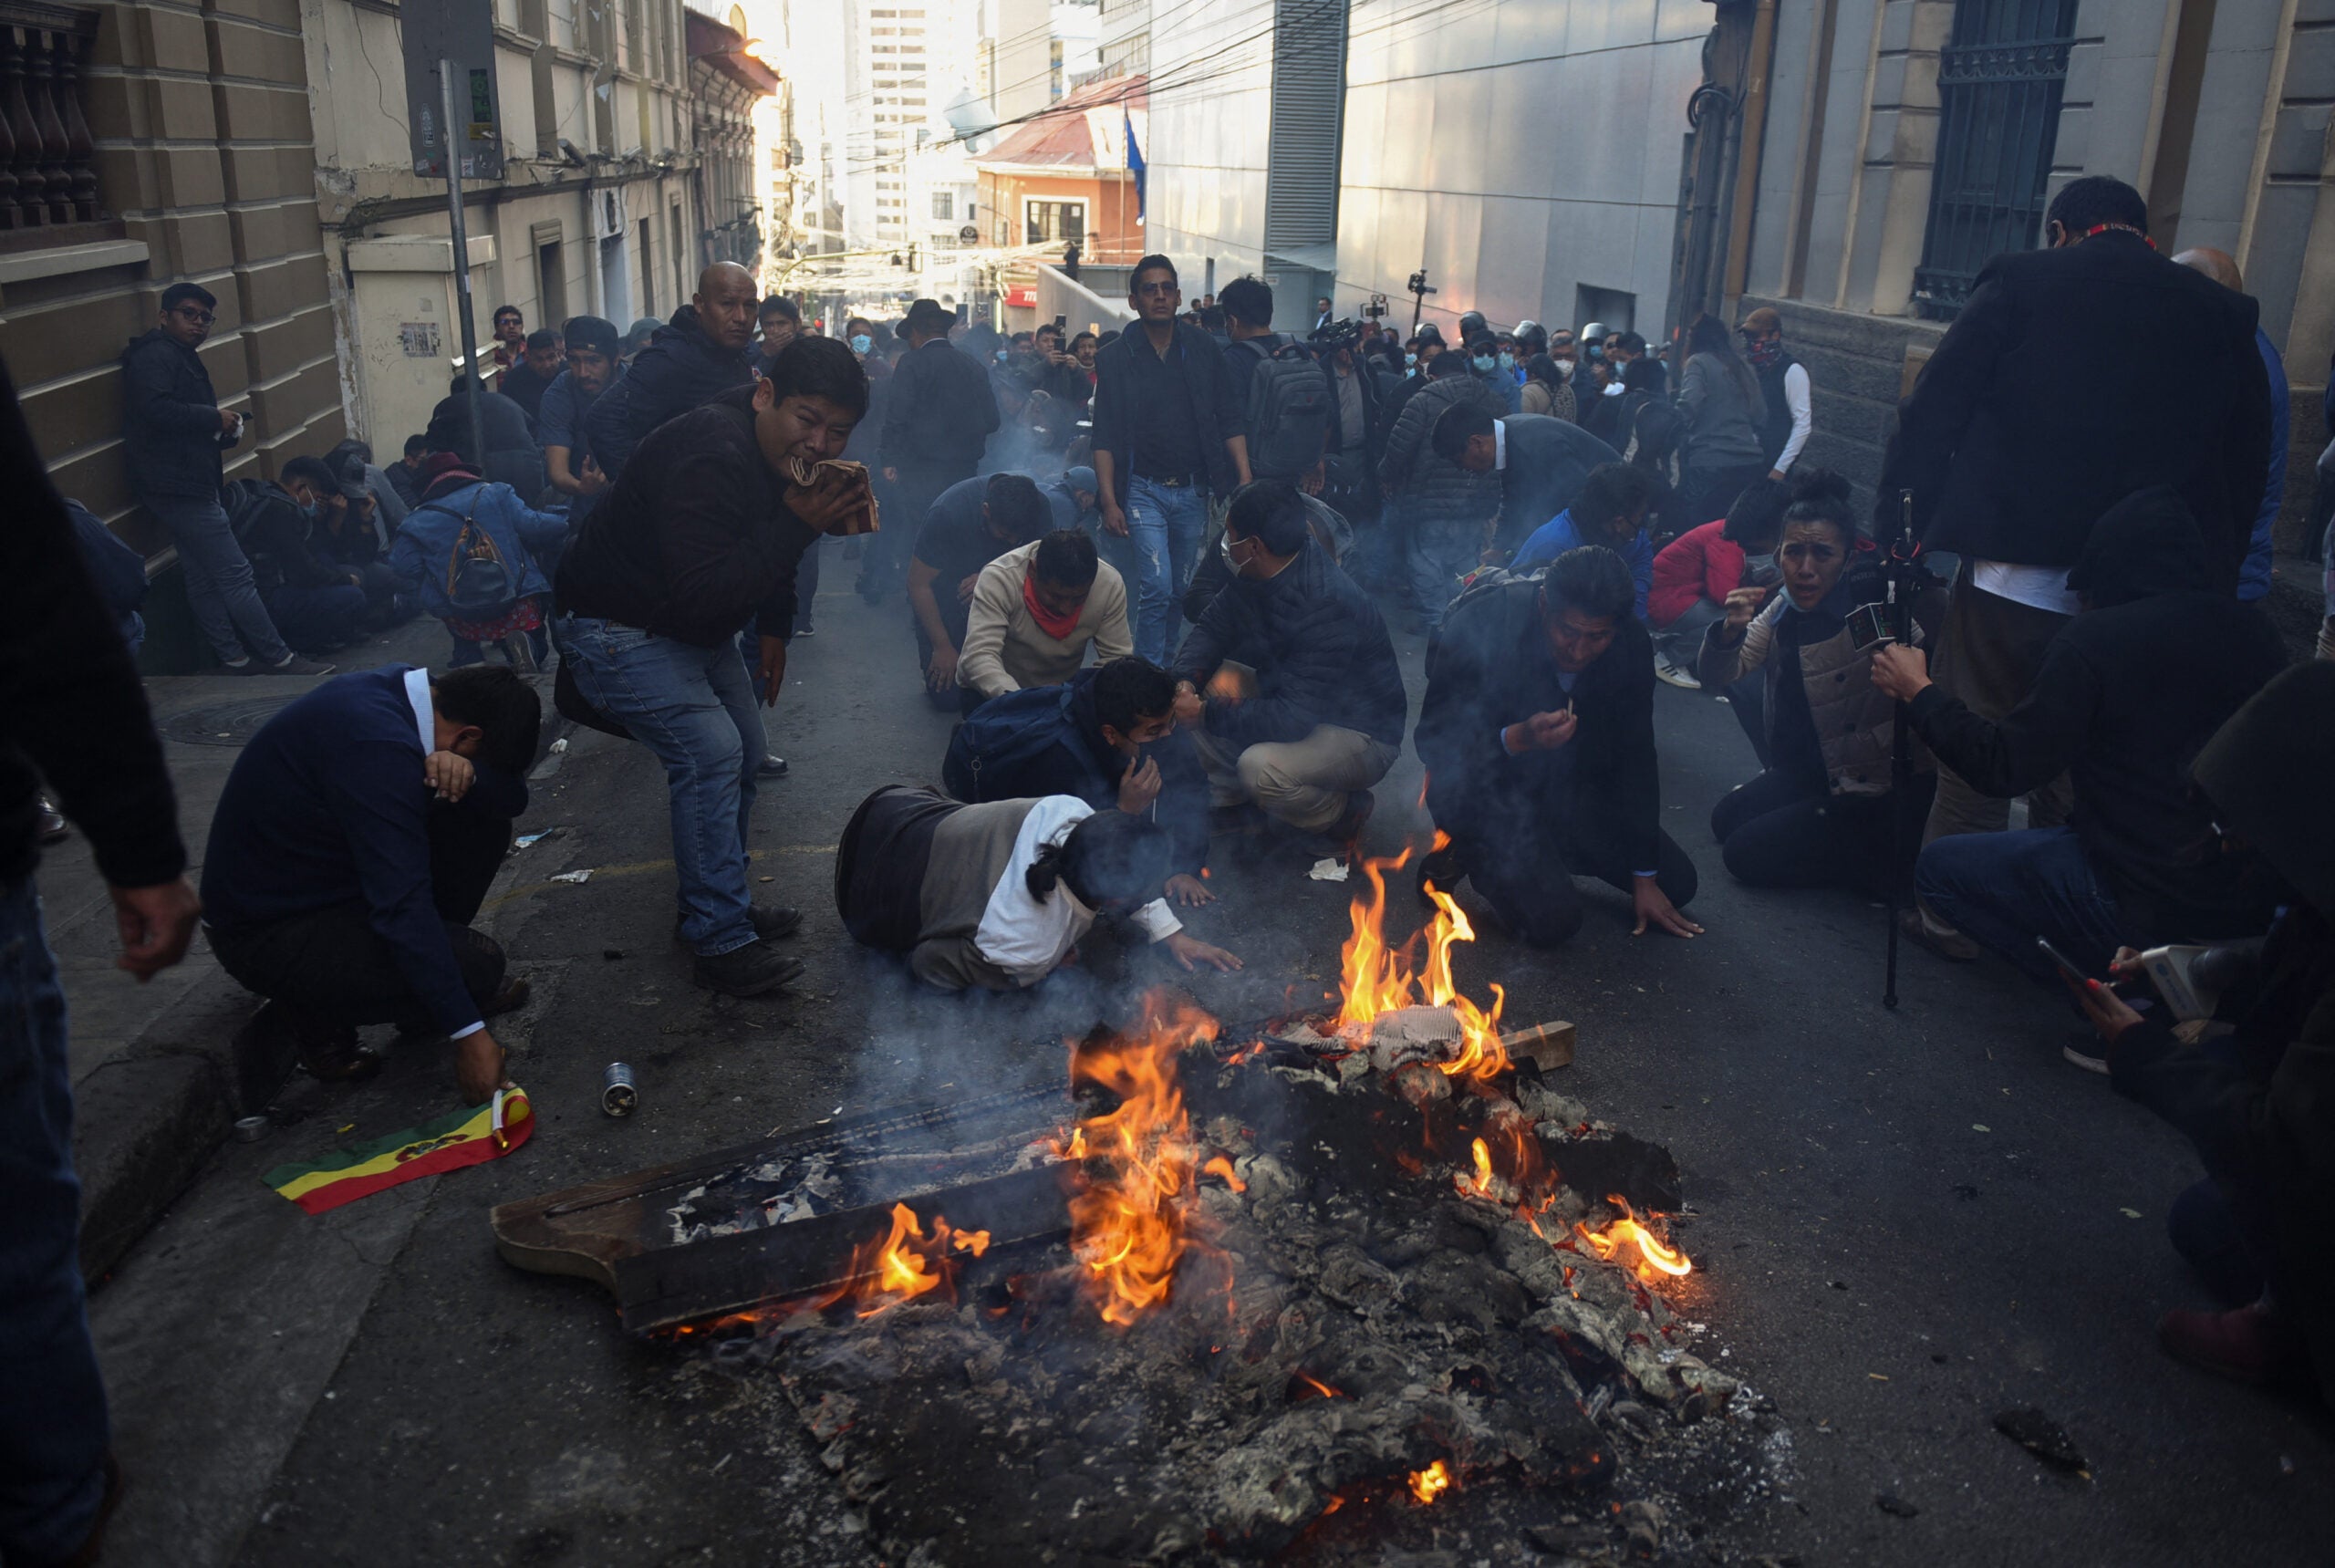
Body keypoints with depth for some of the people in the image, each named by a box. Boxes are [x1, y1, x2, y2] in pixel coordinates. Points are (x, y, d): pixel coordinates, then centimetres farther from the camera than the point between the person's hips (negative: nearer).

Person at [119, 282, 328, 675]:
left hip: (191, 484, 11)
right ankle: (278, 658, -8)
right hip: (177, 485, -11)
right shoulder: (156, 355, -11)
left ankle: (236, 657, 15)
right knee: (234, 573, -10)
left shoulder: (181, 357, 21)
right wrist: (214, 418, -16)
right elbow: (157, 409, -27)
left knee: (203, 577, 11)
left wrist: (227, 429, 4)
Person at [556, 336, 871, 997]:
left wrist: (774, 627, 13)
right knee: (710, 754, -20)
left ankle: (719, 907, 28)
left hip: (699, 626, 10)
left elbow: (771, 555, 18)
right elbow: (701, 593, -40)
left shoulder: (787, 454, -3)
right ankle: (722, 944, -13)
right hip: (620, 627, -10)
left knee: (744, 753, 12)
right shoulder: (710, 455, -33)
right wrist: (795, 525, -38)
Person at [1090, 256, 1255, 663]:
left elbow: (1230, 421, 5)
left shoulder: (1203, 349, 5)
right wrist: (1109, 500, -10)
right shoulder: (1115, 358, -1)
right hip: (1143, 489, -3)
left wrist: (1245, 481, -4)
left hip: (1193, 491, 3)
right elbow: (1104, 438, -2)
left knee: (1181, 591, 11)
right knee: (1157, 587, -13)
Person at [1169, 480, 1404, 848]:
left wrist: (1206, 714, -28)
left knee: (1260, 767, -34)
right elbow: (1212, 628, 2)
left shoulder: (1328, 606, -34)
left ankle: (1345, 812, -4)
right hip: (1300, 709, 8)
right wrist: (1185, 681, -19)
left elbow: (1291, 718, -36)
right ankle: (1232, 797, 15)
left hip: (1361, 734, -8)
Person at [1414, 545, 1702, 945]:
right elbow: (1433, 742, -24)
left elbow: (1635, 757, -5)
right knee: (1553, 920, -23)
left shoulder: (1630, 643, -15)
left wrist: (1645, 879, -3)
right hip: (1483, 787, -5)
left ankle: (1541, 853, 17)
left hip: (1567, 782, 6)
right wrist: (1517, 739, -43)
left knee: (1677, 883, 2)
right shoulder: (1479, 626, -29)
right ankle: (1464, 853, 3)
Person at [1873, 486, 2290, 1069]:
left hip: (2148, 910, -7)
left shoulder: (2094, 641, -15)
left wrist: (1919, 692, 1)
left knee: (1940, 866, 7)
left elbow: (2001, 768, -12)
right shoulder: (2251, 629, 3)